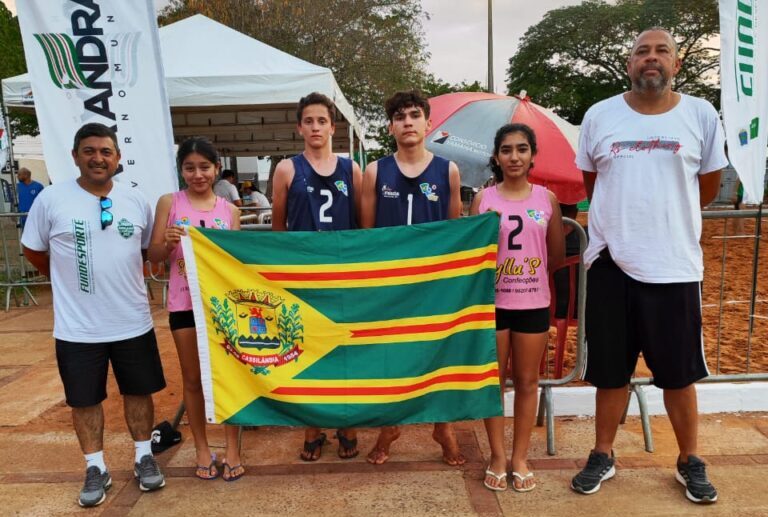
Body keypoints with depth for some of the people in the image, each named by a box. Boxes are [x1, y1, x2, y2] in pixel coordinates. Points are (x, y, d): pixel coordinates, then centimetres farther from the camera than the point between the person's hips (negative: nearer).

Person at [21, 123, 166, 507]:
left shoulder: (136, 200, 1)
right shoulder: (51, 199, -7)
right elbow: (33, 251, 5)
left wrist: (126, 276, 5)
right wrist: (69, 281, 8)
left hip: (133, 321, 2)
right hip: (78, 327, -2)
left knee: (139, 390, 14)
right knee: (84, 399, 11)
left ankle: (144, 457, 32)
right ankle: (96, 468, 29)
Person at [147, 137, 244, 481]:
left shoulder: (230, 210, 5)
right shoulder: (169, 203, 1)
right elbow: (154, 256, 1)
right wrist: (168, 242, -19)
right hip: (184, 303, -1)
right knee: (193, 378, 11)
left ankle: (231, 447, 20)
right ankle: (202, 448, 26)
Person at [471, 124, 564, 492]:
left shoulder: (547, 198, 2)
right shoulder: (484, 198, -1)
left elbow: (557, 256, 8)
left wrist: (528, 278, 11)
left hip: (533, 303, 1)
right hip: (492, 302, -1)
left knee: (527, 381, 9)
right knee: (494, 380, 7)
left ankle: (520, 458, 23)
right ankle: (498, 457, 21)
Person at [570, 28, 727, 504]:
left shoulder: (702, 115, 0)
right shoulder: (599, 116, 3)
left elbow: (708, 188, 11)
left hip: (675, 264, 0)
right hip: (611, 262, 1)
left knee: (679, 373, 9)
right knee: (611, 371, 11)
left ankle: (690, 462, 29)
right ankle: (604, 456, 27)